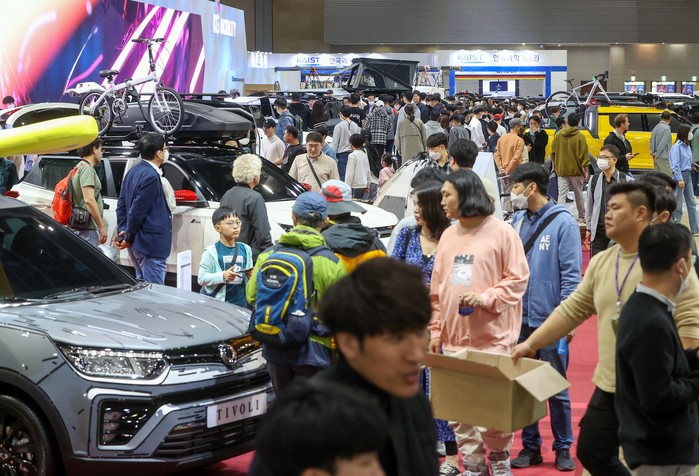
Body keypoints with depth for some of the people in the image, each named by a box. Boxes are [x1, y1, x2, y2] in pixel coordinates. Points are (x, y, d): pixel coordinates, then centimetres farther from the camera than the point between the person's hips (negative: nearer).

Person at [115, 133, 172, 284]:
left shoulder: (133, 172, 12)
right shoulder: (151, 176, -19)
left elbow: (121, 205, 15)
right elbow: (137, 211, -19)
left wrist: (122, 232, 10)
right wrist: (128, 237, -9)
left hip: (138, 244, 10)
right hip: (150, 244, -10)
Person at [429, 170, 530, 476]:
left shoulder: (502, 232, -6)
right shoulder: (448, 235, 11)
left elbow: (518, 279, -7)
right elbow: (437, 287, 13)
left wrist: (486, 298, -20)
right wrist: (436, 330, 9)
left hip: (492, 337, -5)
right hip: (454, 336, 5)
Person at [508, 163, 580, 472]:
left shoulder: (563, 222, -9)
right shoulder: (517, 222, 7)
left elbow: (571, 274, -11)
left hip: (550, 320, -5)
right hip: (519, 319, 5)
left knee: (556, 388, 4)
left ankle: (563, 448, 17)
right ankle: (530, 446, 21)